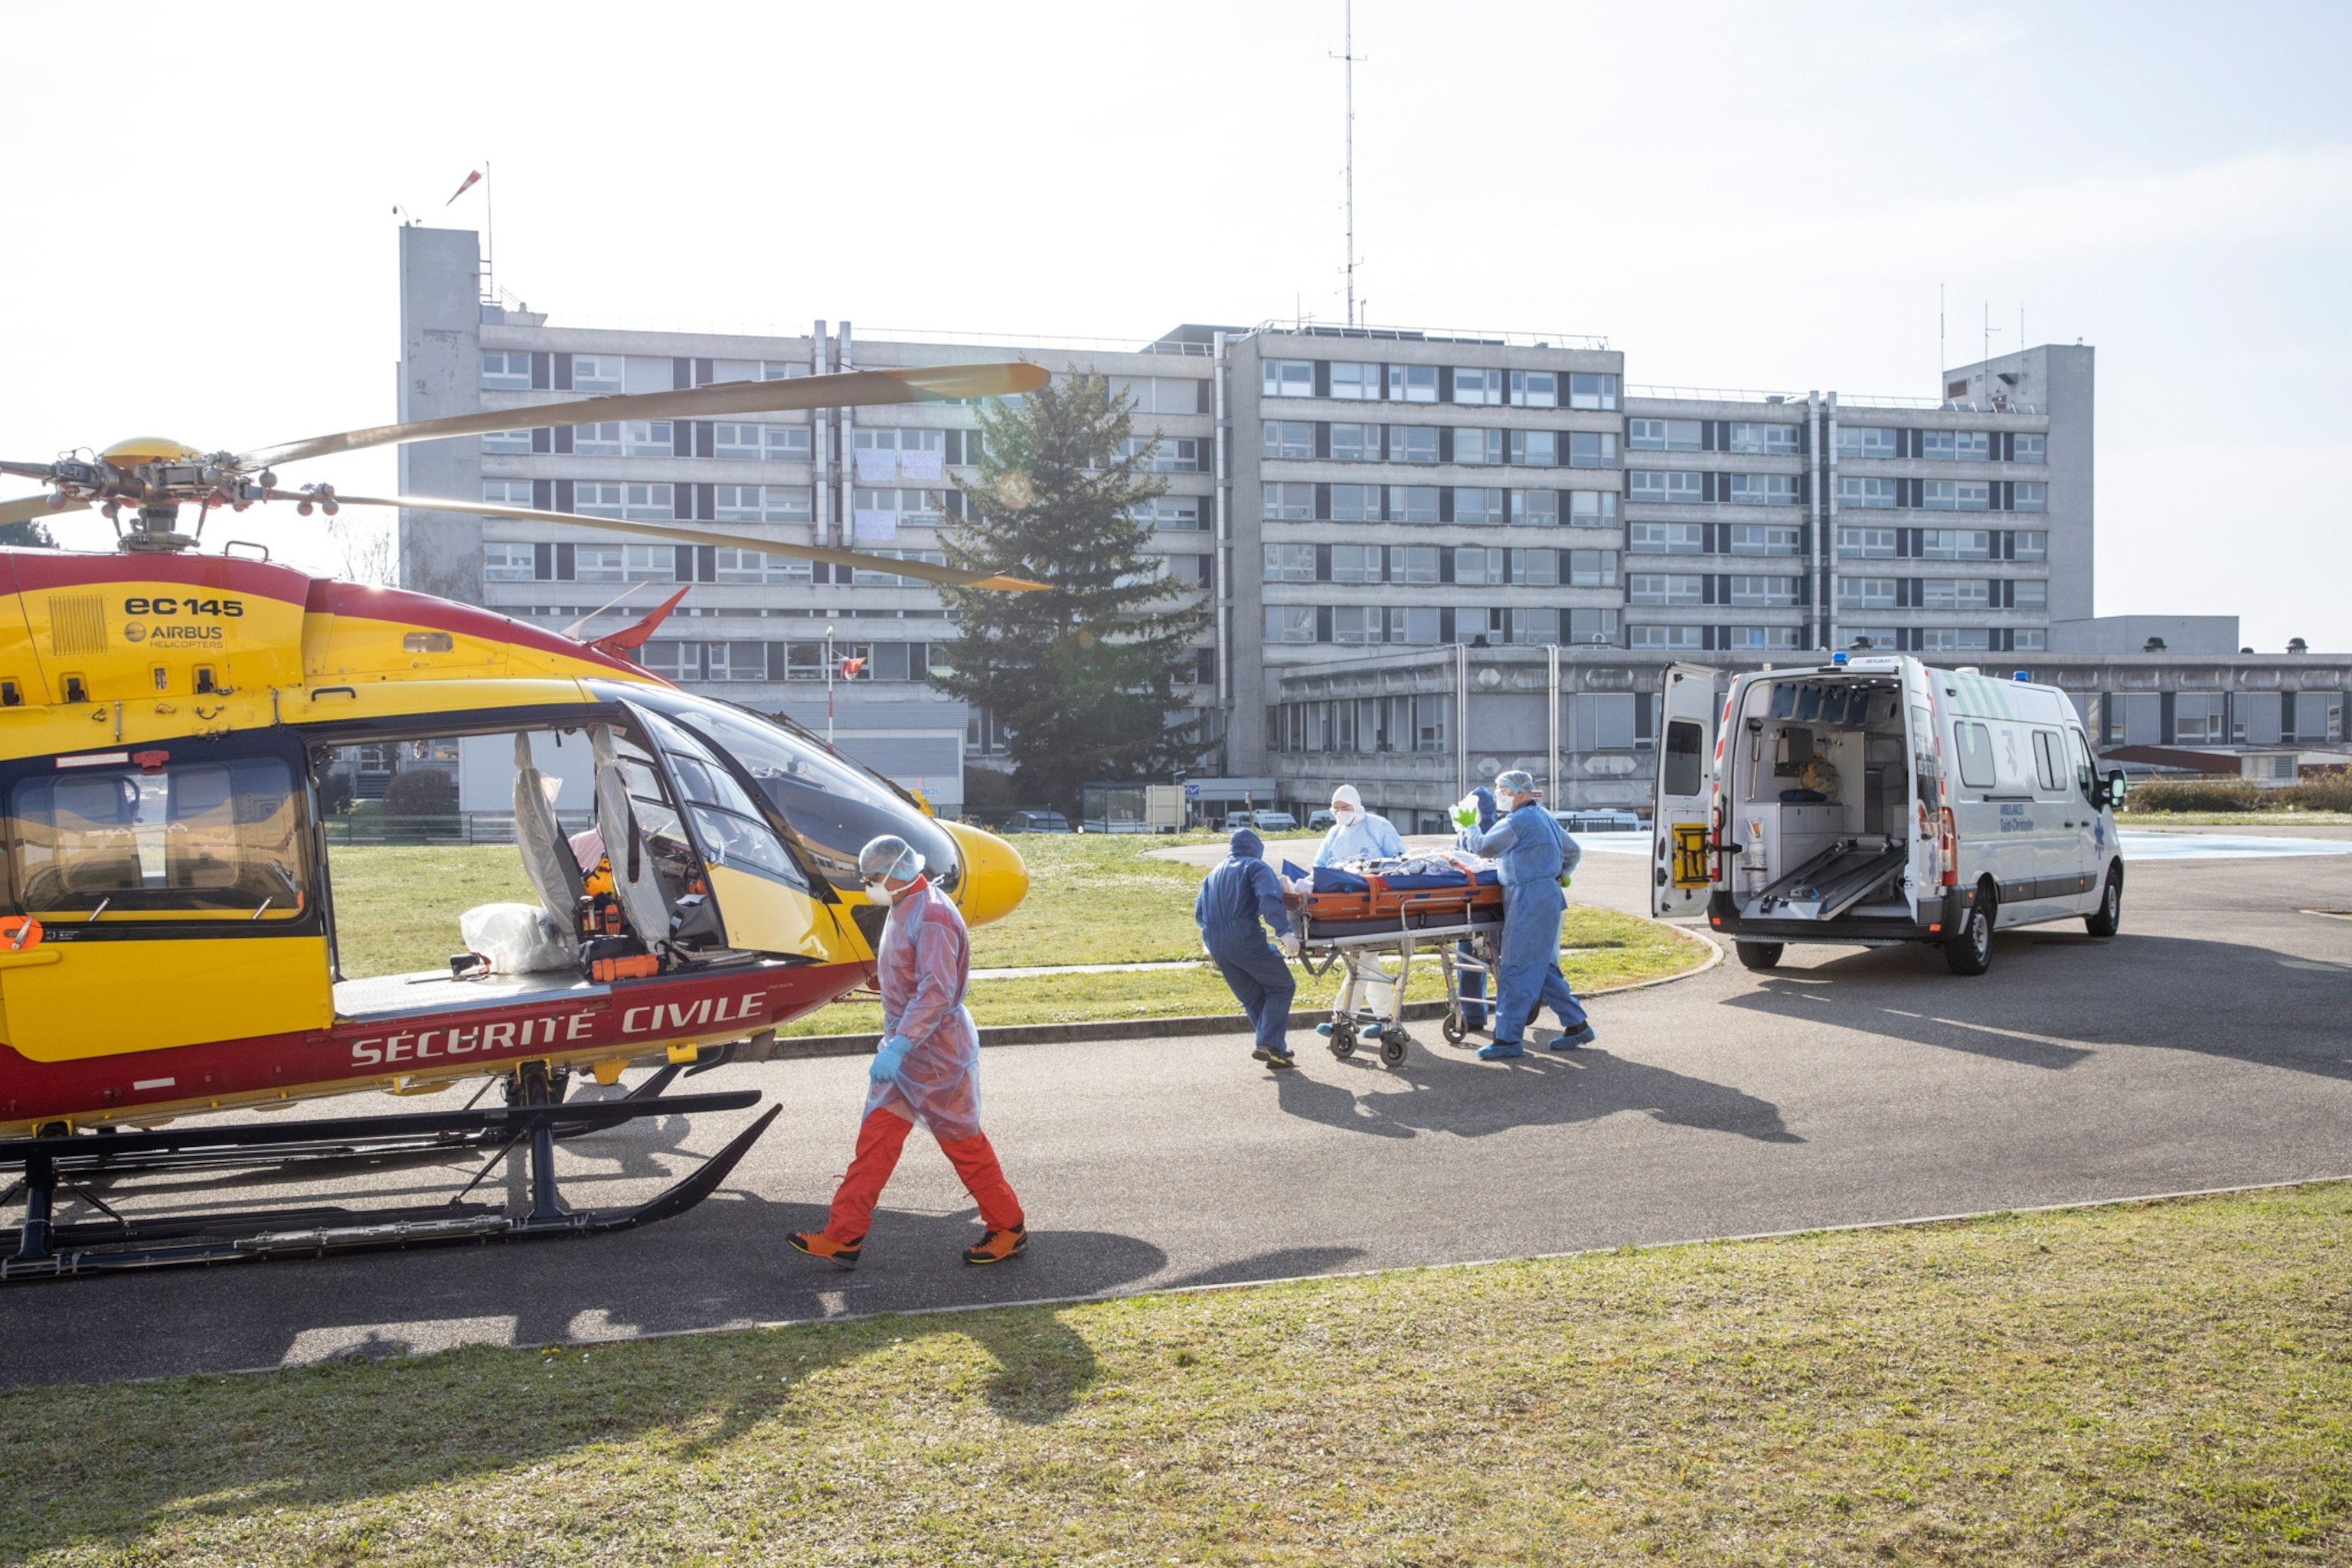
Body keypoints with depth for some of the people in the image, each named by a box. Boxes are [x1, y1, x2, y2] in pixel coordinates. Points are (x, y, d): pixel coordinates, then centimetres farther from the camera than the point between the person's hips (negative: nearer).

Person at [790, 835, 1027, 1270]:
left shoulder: (932, 918, -22)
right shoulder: (905, 909, 9)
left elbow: (936, 992, -30)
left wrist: (898, 1047, -34)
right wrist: (894, 1044, 25)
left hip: (936, 1053, -9)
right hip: (905, 1045, 9)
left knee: (963, 1143, 2)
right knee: (876, 1136, 6)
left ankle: (1010, 1229, 17)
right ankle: (843, 1237, 8)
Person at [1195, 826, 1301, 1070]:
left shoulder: (1214, 874, 26)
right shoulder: (1256, 866, 6)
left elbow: (1199, 914, 22)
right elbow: (1269, 899, -13)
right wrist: (1284, 931, -22)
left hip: (1214, 943, 6)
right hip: (1245, 939, -6)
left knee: (1252, 997, 15)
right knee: (1282, 986, 2)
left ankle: (1276, 1050, 12)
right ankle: (1269, 1044, -12)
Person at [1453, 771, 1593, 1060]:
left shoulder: (1517, 822, -13)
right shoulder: (1544, 817, 17)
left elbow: (1484, 847, -10)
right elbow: (1566, 852, 27)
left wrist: (1468, 826, 6)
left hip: (1529, 900, -10)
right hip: (1547, 894, 10)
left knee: (1516, 969, -9)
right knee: (1543, 966, 16)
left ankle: (1508, 1038, -9)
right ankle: (1576, 1025, 20)